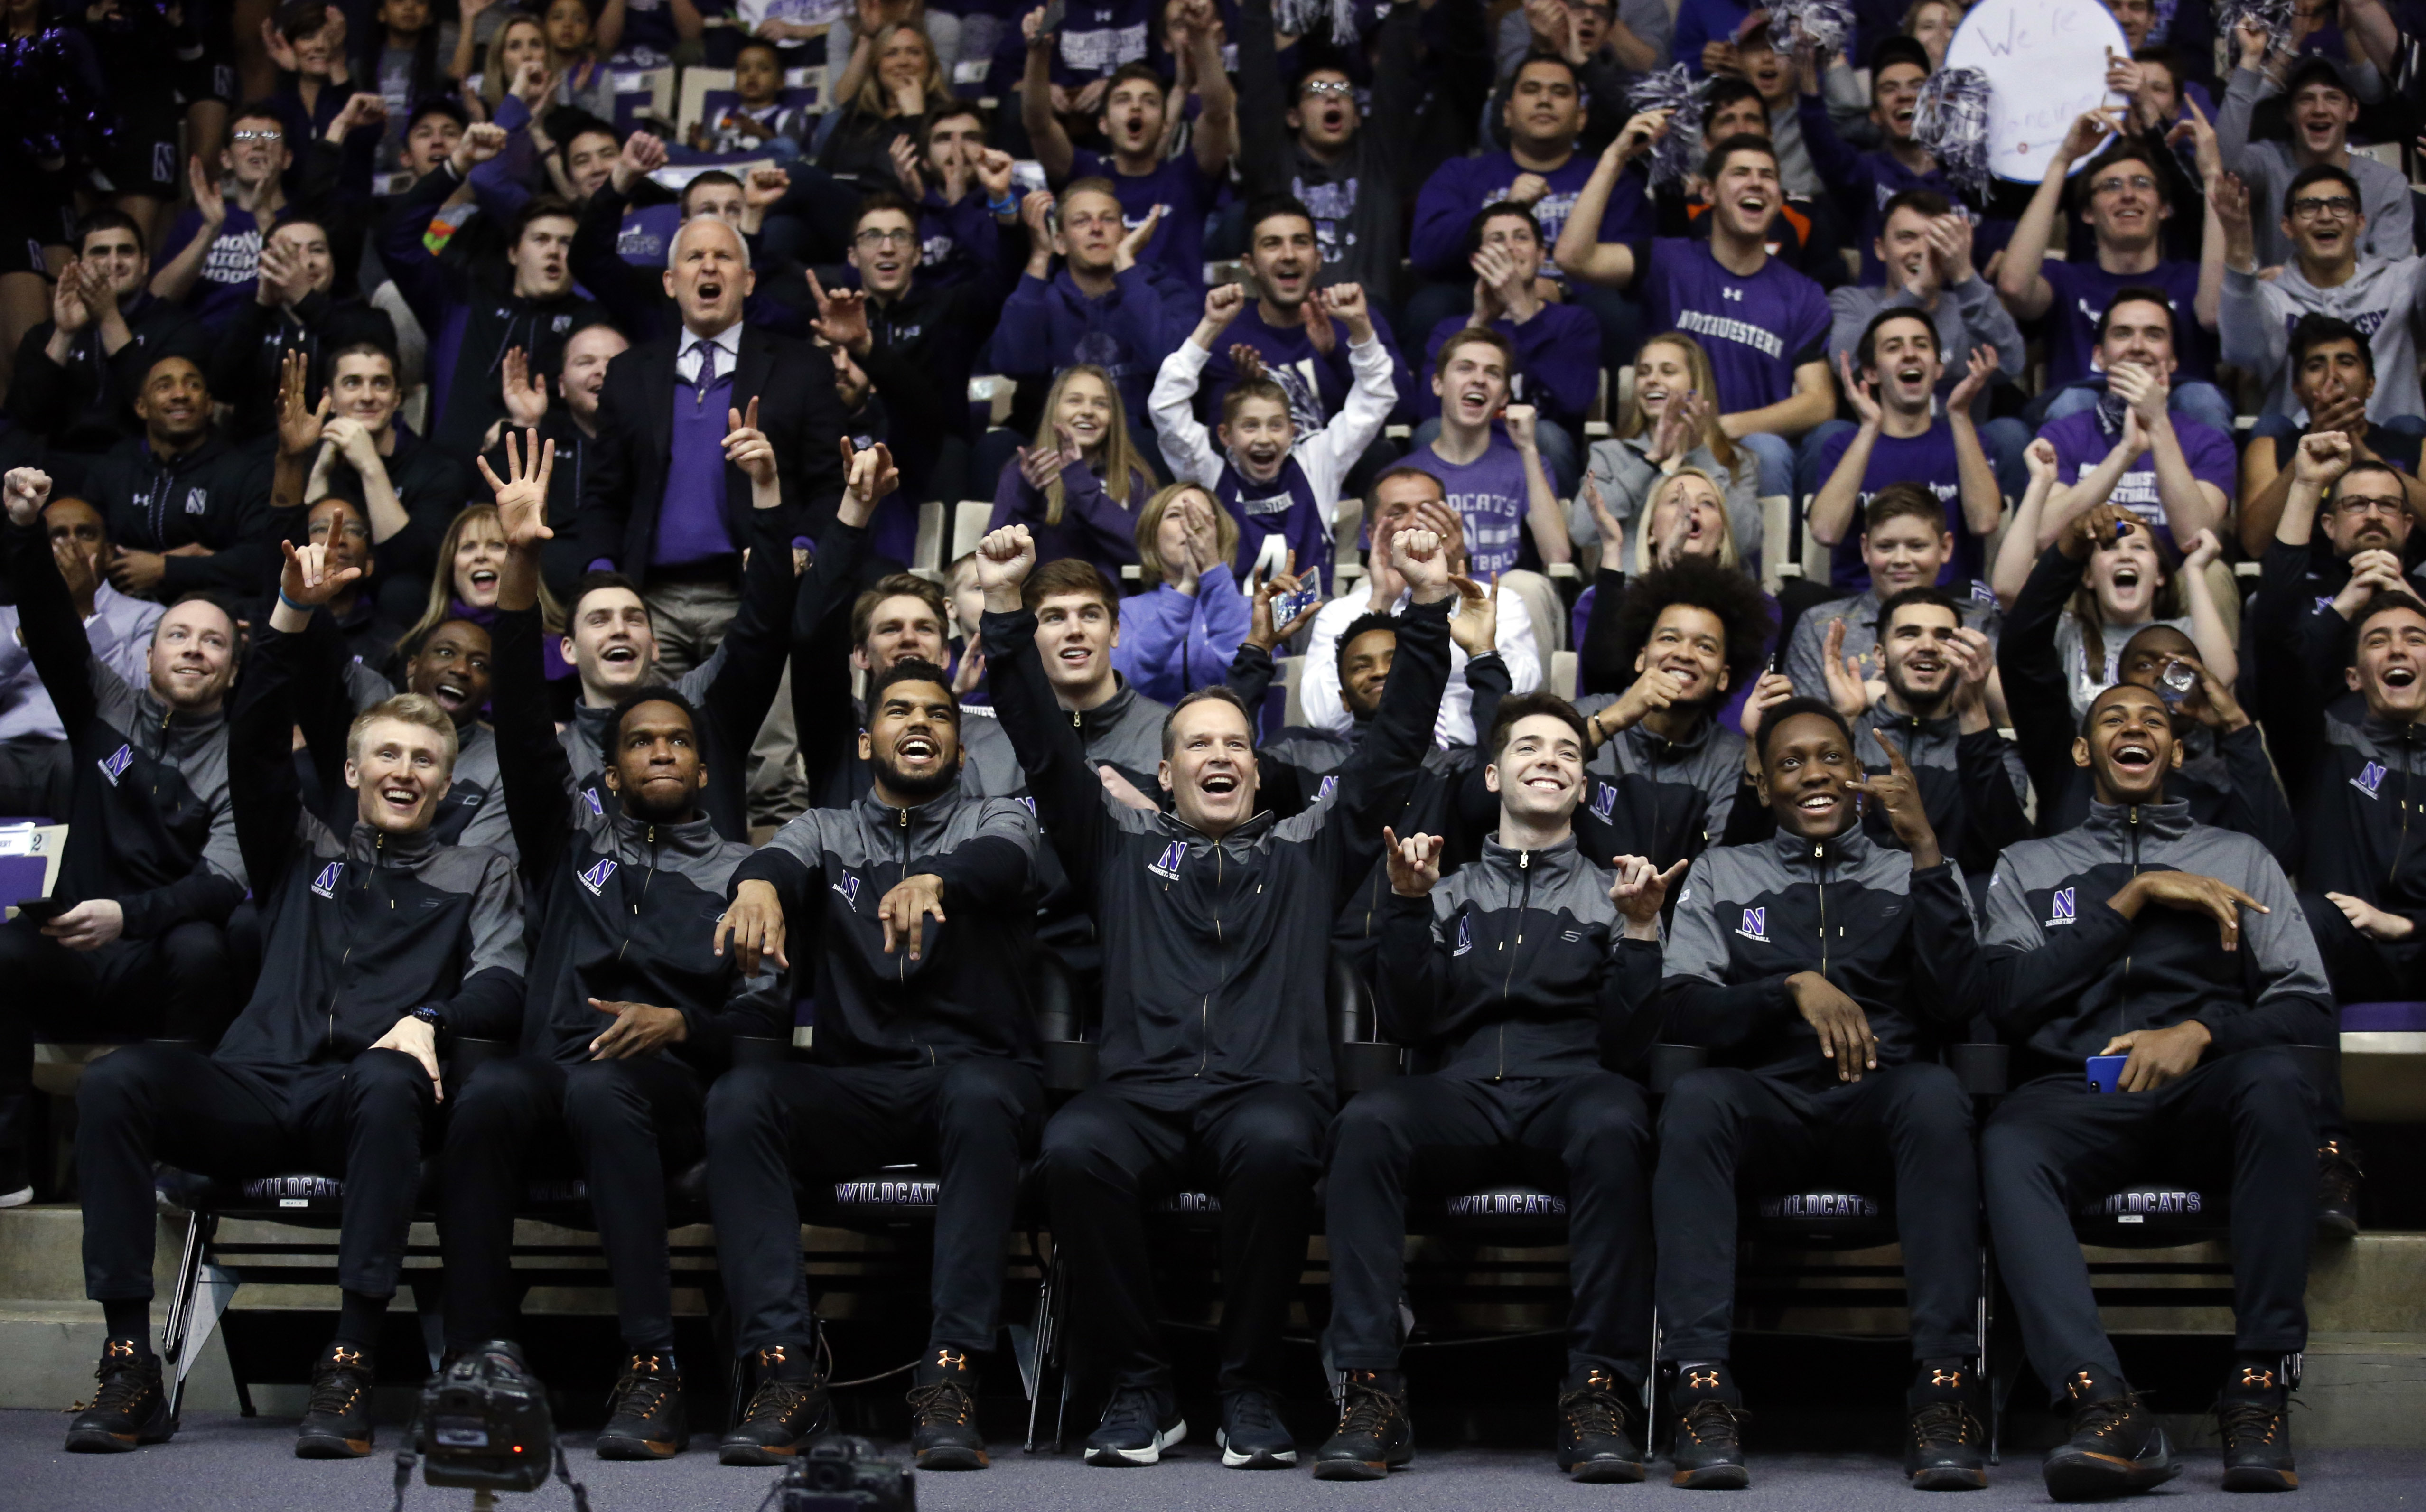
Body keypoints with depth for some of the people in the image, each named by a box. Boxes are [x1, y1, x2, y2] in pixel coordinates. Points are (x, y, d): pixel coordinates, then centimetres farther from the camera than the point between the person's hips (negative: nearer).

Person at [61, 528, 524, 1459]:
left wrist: (427, 1021, -17)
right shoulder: (303, 856, 27)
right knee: (116, 1081, -28)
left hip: (361, 1102, -2)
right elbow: (255, 749, 12)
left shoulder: (476, 876, 23)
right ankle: (130, 1360, -29)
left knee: (390, 1082, -40)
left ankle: (352, 1365, -40)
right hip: (258, 1093, 2)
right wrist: (290, 616, -1)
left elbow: (500, 980, 5)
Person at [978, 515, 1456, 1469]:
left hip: (1268, 1090, 0)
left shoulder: (1308, 851, 23)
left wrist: (1428, 607, 9)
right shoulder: (1123, 848, 24)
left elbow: (1396, 746, 18)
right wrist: (1006, 612, 7)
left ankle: (1250, 1388, -21)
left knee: (1276, 1145, -38)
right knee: (1073, 1146, -35)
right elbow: (1043, 747, 17)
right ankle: (1138, 1388, -21)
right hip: (1144, 1092, 1)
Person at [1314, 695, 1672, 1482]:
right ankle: (1372, 1391, -34)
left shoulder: (1610, 892, 20)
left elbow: (1628, 1044, 8)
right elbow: (1407, 1026, 9)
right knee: (1365, 1123, -33)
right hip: (1461, 1088, 1)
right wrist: (1409, 906, 0)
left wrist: (1640, 931, -4)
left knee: (1613, 1127, -38)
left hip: (1570, 1085, -1)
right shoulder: (1452, 891, 23)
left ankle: (1601, 1394, -35)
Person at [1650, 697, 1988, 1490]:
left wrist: (1926, 850, -6)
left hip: (1881, 1100, 0)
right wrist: (1794, 988, -12)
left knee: (1935, 1092, -35)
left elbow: (1956, 1004, 0)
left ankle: (1944, 1388, -41)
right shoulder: (1722, 874, 19)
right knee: (1694, 1098, -34)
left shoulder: (1912, 874, 17)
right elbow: (1681, 1009, 5)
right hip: (1766, 1103, 0)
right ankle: (1703, 1388, -41)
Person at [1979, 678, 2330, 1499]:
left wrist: (2201, 1031, -10)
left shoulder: (2240, 857, 22)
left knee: (2275, 1080, -37)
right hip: (2079, 1088, 0)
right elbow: (2008, 1001, 4)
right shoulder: (2029, 866, 22)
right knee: (2008, 1145, -36)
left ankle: (2259, 1384, -35)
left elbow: (2309, 1005, 11)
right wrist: (2135, 899, -1)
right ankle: (2107, 1410, -49)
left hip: (2204, 1090, 0)